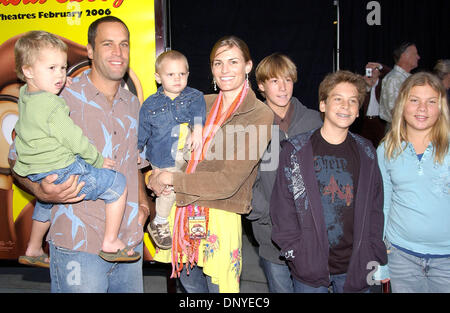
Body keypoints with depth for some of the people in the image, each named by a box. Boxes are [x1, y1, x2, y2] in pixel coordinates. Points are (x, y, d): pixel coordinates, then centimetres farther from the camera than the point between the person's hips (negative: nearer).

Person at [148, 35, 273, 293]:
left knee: (218, 287, 7)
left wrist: (171, 180, -11)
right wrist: (157, 174, 0)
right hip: (184, 212, 6)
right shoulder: (203, 104, 8)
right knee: (191, 285, 19)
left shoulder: (260, 115, -9)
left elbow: (227, 182, -16)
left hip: (220, 217, -5)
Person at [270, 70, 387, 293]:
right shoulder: (295, 150, -5)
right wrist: (294, 250, -10)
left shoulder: (366, 153, 5)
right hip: (309, 266, -2)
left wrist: (375, 256, 4)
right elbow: (282, 206, -5)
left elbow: (375, 207, 9)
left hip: (355, 266, 3)